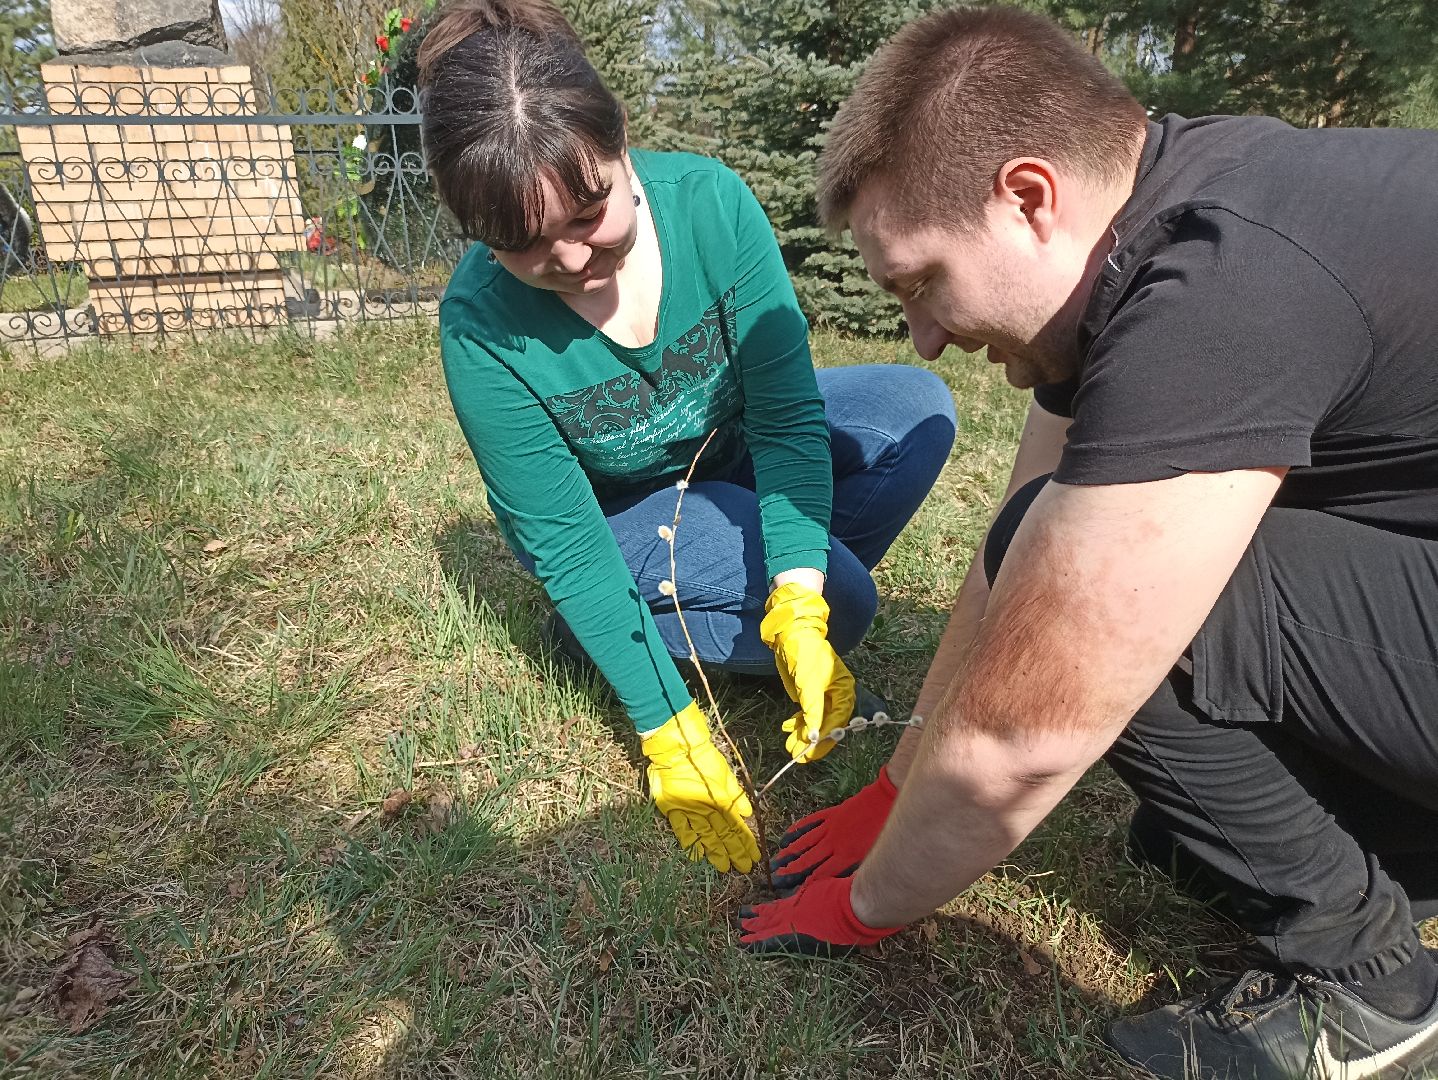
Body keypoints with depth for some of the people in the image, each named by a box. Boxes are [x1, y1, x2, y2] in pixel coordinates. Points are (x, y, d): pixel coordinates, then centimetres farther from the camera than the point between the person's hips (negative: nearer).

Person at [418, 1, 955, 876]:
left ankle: (768, 604, -6)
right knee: (845, 600, -26)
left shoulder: (709, 201, -25)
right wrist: (671, 732, -29)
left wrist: (797, 607, -38)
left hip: (738, 449, 4)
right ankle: (606, 627, -5)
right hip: (619, 516, -4)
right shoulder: (482, 326, -29)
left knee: (918, 408, -18)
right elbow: (564, 543, -25)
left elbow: (785, 412, -26)